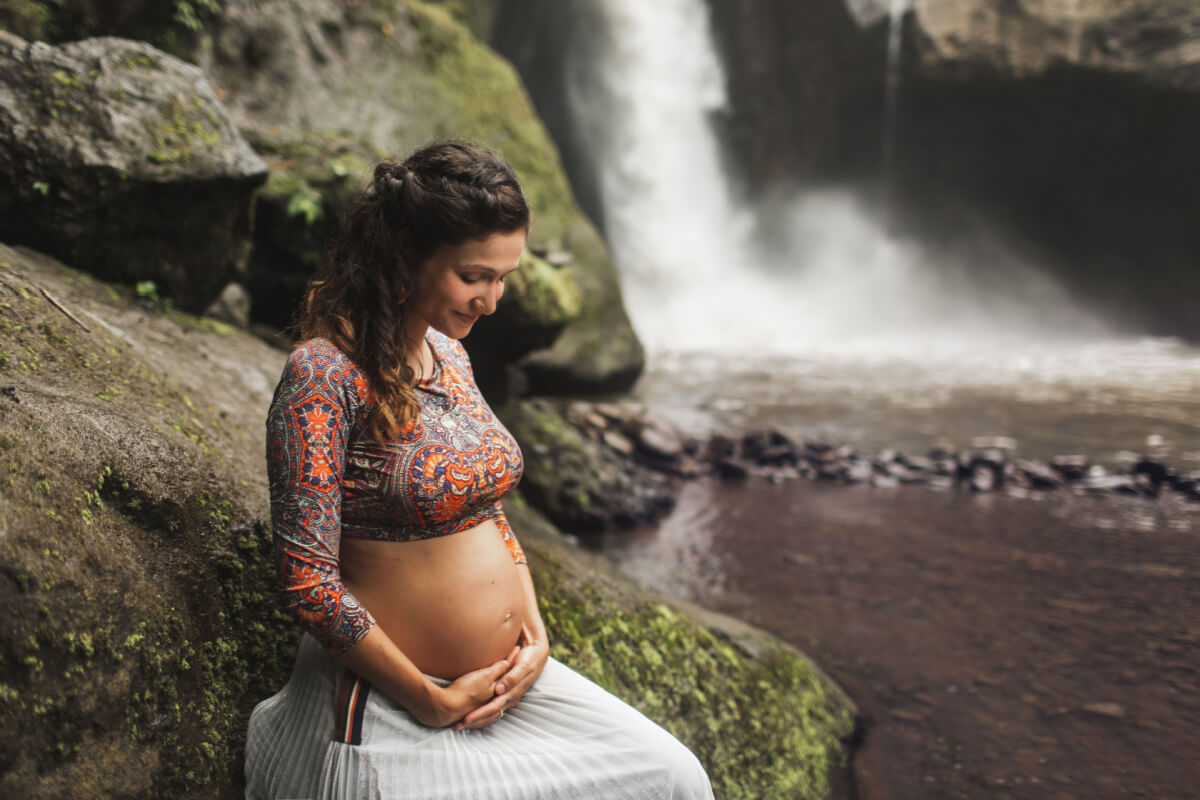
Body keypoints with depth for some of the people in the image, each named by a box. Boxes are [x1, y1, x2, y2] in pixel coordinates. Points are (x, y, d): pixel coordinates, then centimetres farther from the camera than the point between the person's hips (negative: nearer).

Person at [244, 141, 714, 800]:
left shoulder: (449, 353, 6)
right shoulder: (324, 376, -19)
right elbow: (308, 582, -21)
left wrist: (535, 634, 2)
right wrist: (433, 702, -15)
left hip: (505, 676, 7)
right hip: (390, 708, -7)